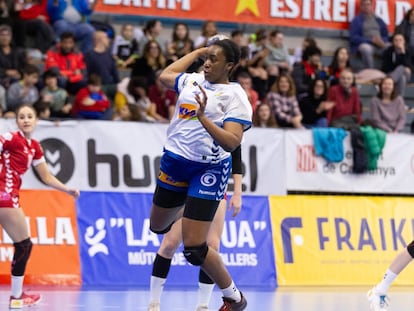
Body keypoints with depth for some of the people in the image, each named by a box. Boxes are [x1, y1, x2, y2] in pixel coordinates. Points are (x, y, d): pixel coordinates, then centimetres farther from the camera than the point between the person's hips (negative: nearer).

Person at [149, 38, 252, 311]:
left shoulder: (235, 96, -13)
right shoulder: (192, 81, 5)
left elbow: (231, 143, -24)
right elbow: (166, 76, 28)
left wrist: (202, 117, -34)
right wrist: (199, 51, 24)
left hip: (208, 170, -7)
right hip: (174, 162, 7)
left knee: (194, 249, -11)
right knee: (158, 226, 25)